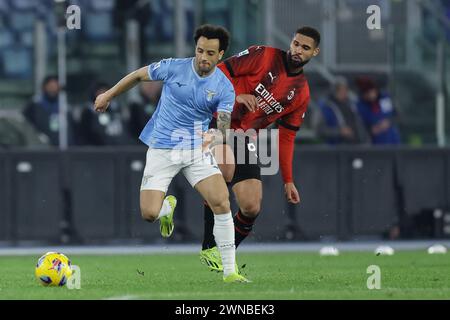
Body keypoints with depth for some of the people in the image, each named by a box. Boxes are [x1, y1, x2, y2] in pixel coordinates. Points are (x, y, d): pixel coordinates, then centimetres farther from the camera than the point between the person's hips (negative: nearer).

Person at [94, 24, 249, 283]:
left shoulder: (224, 88, -5)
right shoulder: (174, 68, -6)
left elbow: (223, 126, -13)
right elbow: (138, 76, 9)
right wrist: (109, 96, 16)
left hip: (197, 148, 0)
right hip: (161, 149, 0)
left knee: (222, 203, -19)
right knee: (149, 213, -11)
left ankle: (230, 271, -10)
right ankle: (168, 207, 31)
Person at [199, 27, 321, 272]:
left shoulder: (301, 94, 9)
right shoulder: (264, 56, -6)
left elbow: (286, 136, 13)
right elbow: (220, 71, -8)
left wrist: (288, 180, 8)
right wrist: (236, 96, -26)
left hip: (245, 139, 6)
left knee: (251, 208, -6)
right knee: (226, 169, -35)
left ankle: (225, 255, 18)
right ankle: (209, 248, -24)